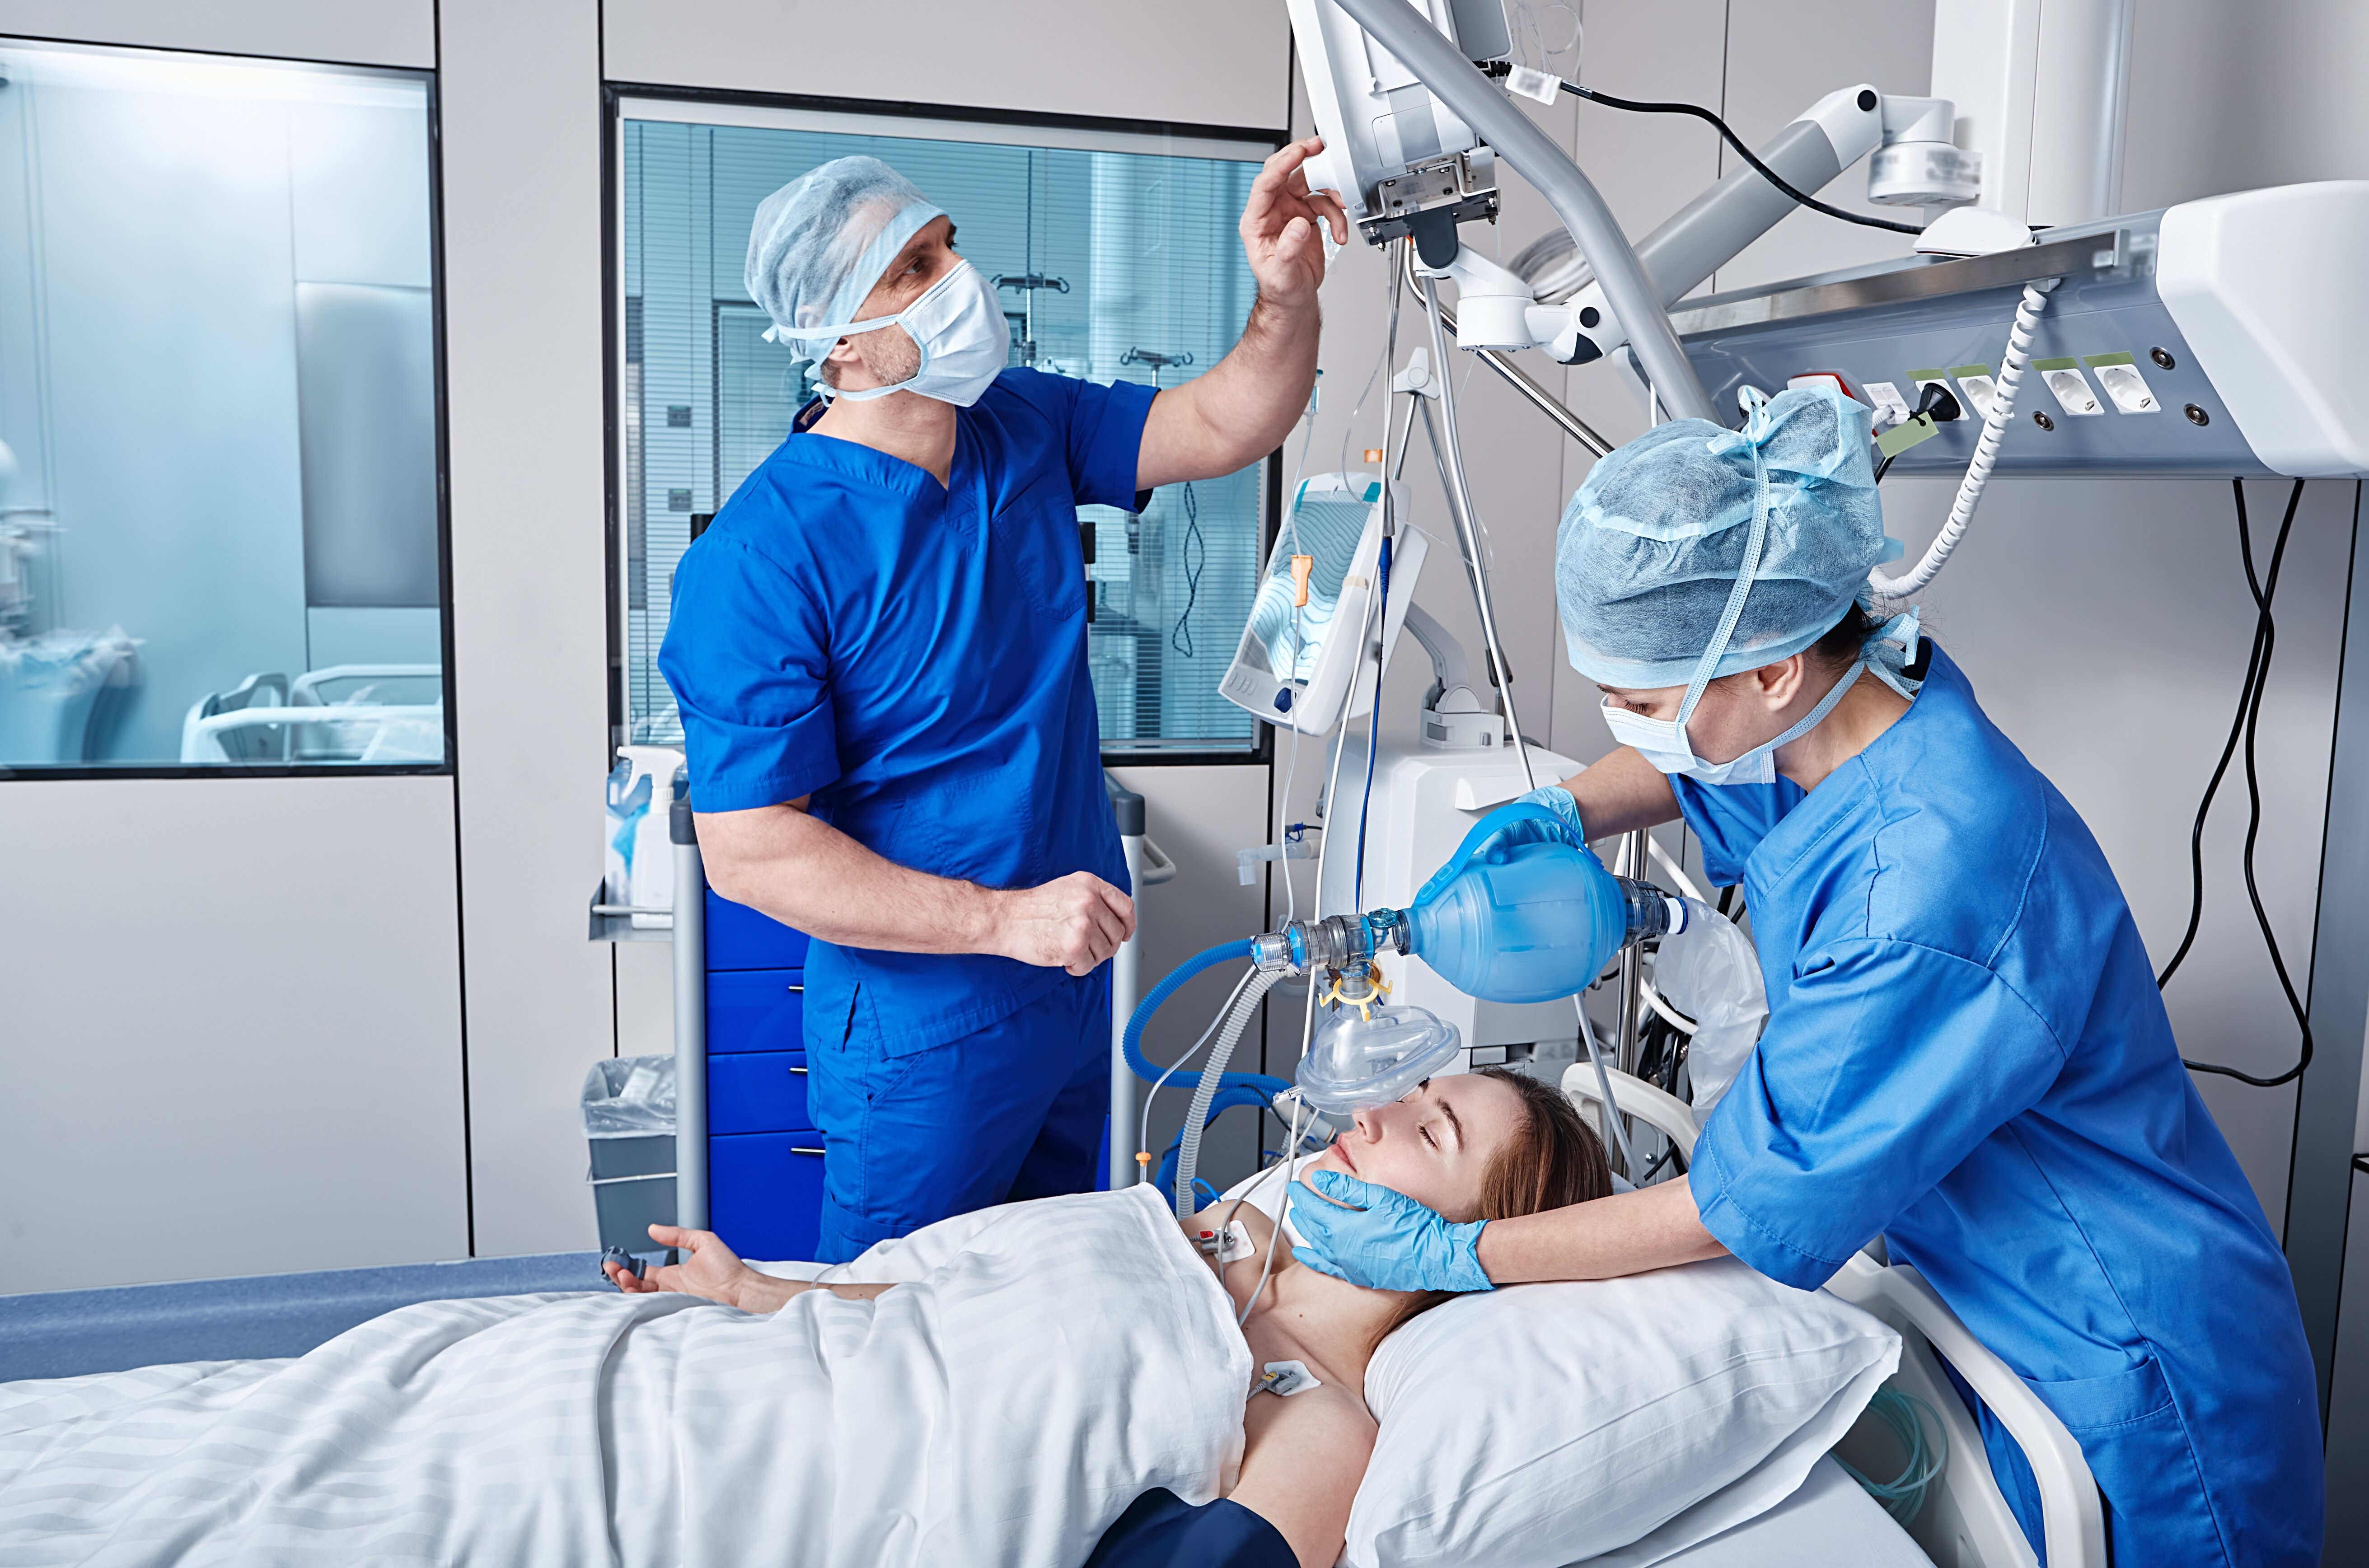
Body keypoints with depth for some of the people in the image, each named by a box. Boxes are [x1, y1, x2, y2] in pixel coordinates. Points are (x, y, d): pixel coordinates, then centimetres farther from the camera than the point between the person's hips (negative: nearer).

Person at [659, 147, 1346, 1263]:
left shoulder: (1025, 428, -1)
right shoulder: (761, 557, -23)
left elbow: (1225, 428, 1)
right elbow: (748, 852, -24)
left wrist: (1286, 298, -20)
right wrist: (1002, 919, -28)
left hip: (1077, 972, 7)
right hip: (920, 1029, -7)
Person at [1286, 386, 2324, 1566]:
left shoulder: (1932, 891, -37)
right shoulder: (1852, 694, -10)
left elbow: (1758, 1203, -27)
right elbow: (1680, 770, 14)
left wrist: (1457, 1257, -21)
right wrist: (1562, 812, -7)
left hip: (2120, 1383, -8)